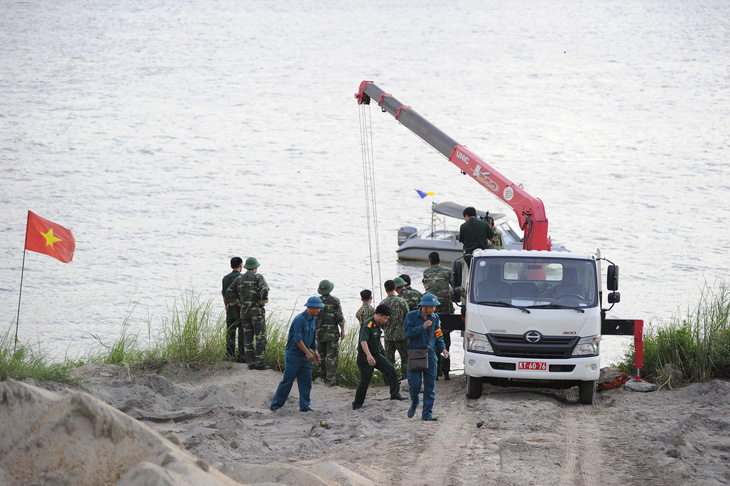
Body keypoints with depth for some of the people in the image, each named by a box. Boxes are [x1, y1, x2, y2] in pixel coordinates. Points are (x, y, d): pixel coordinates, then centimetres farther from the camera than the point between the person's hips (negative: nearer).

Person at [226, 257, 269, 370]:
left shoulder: (239, 278, 10)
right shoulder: (258, 277, -5)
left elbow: (229, 292, 9)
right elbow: (265, 289, -22)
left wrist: (237, 303, 11)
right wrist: (263, 301, -9)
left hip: (244, 310, 5)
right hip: (257, 310, -5)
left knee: (248, 337, 7)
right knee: (260, 337, -4)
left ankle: (251, 362, 5)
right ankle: (260, 363, -9)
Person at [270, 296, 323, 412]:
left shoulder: (313, 319, 11)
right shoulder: (299, 319, -18)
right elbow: (297, 339, -22)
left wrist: (315, 351, 19)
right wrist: (308, 353, -21)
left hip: (305, 356, 8)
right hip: (293, 354, -8)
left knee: (306, 381, 4)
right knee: (287, 381, -3)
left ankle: (304, 406, 9)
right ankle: (276, 405, 6)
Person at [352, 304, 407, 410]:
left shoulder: (378, 325, 6)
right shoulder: (367, 325, -23)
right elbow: (363, 341, -38)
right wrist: (368, 355, -52)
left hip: (376, 355, 8)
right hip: (365, 357, -8)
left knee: (390, 369, -6)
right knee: (365, 381, -5)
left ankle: (395, 393, -2)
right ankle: (357, 404, 7)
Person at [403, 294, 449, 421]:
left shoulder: (435, 318, 8)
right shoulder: (411, 316, -4)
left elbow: (438, 336, 14)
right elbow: (408, 332, -13)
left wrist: (443, 349, 0)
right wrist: (422, 327, -22)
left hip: (430, 355, 3)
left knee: (430, 385, 2)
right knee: (414, 384, -7)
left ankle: (427, 413, 8)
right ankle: (414, 404, 22)